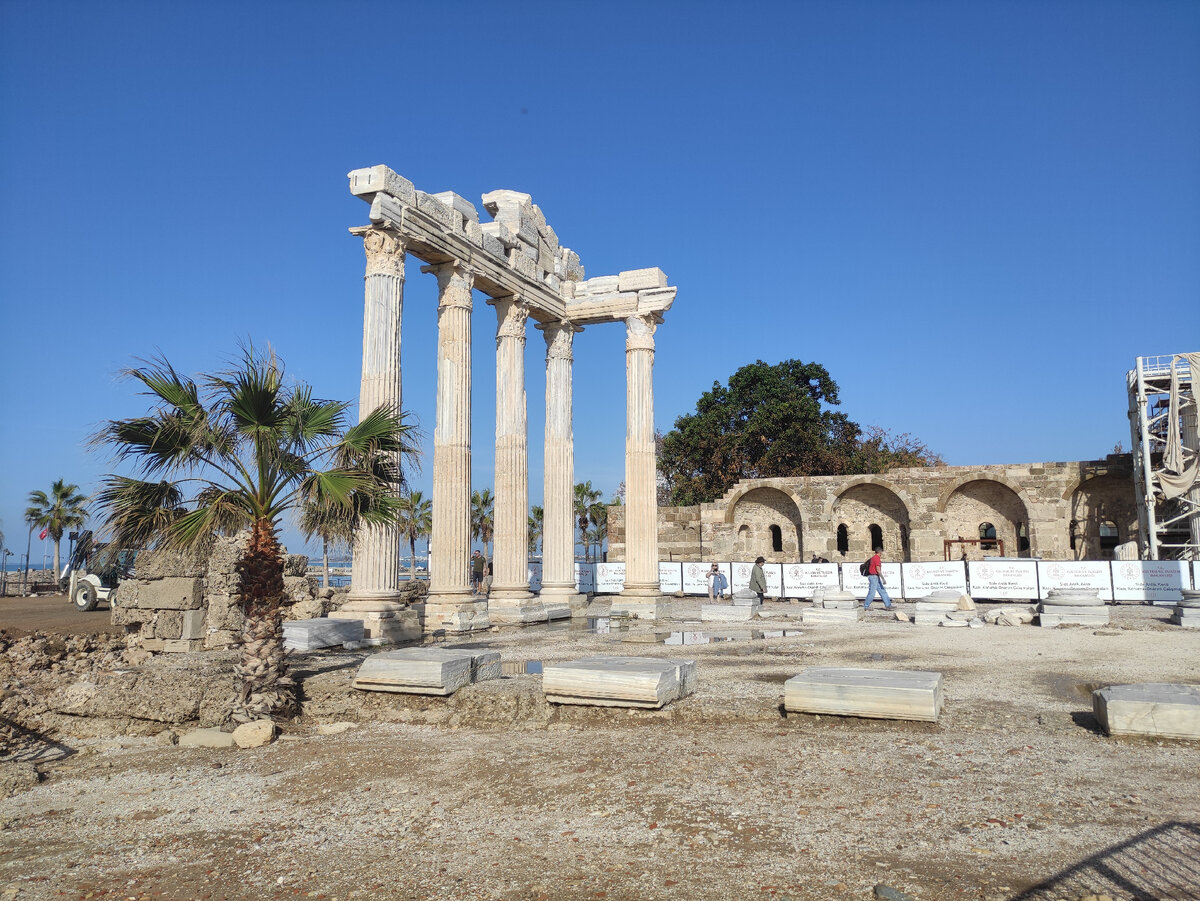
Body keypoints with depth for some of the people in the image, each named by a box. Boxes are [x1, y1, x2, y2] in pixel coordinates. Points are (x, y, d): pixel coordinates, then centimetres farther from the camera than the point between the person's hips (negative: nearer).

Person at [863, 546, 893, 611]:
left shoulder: (873, 558, 16)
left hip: (876, 577, 10)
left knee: (882, 591, 8)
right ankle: (866, 606, 1)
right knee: (872, 593, -6)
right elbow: (878, 570, -21)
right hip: (874, 577, -10)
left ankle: (888, 605, 9)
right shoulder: (877, 558, -15)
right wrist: (883, 579, -18)